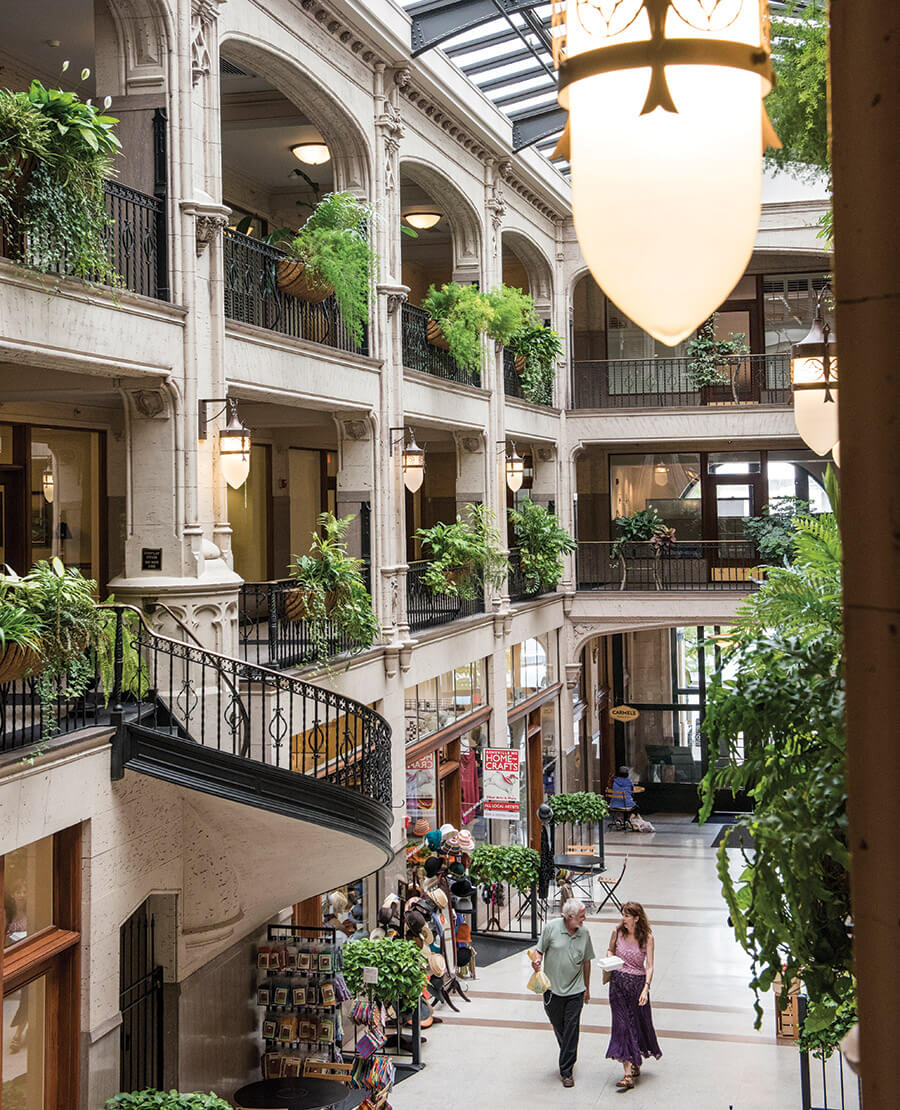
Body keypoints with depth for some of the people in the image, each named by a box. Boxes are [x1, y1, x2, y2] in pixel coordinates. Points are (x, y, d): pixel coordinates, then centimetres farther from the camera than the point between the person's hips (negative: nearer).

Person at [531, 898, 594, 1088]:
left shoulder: (584, 933, -1)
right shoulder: (551, 927, -9)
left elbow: (586, 961, 9)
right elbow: (540, 949, 1)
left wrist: (587, 988, 14)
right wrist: (537, 960, -22)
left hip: (575, 990, 0)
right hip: (552, 988, 0)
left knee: (571, 1031, -4)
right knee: (558, 1028, 12)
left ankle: (566, 1071, 4)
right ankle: (568, 1056, 38)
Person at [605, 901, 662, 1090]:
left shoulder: (647, 937, -9)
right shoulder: (617, 932, -1)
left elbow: (649, 966, -11)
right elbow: (610, 949, 18)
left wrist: (646, 988, -22)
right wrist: (610, 958, -5)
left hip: (638, 983, -1)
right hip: (618, 982, 2)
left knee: (638, 1024, 11)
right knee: (623, 1025, -5)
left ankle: (636, 1062, 36)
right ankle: (628, 1073, -7)